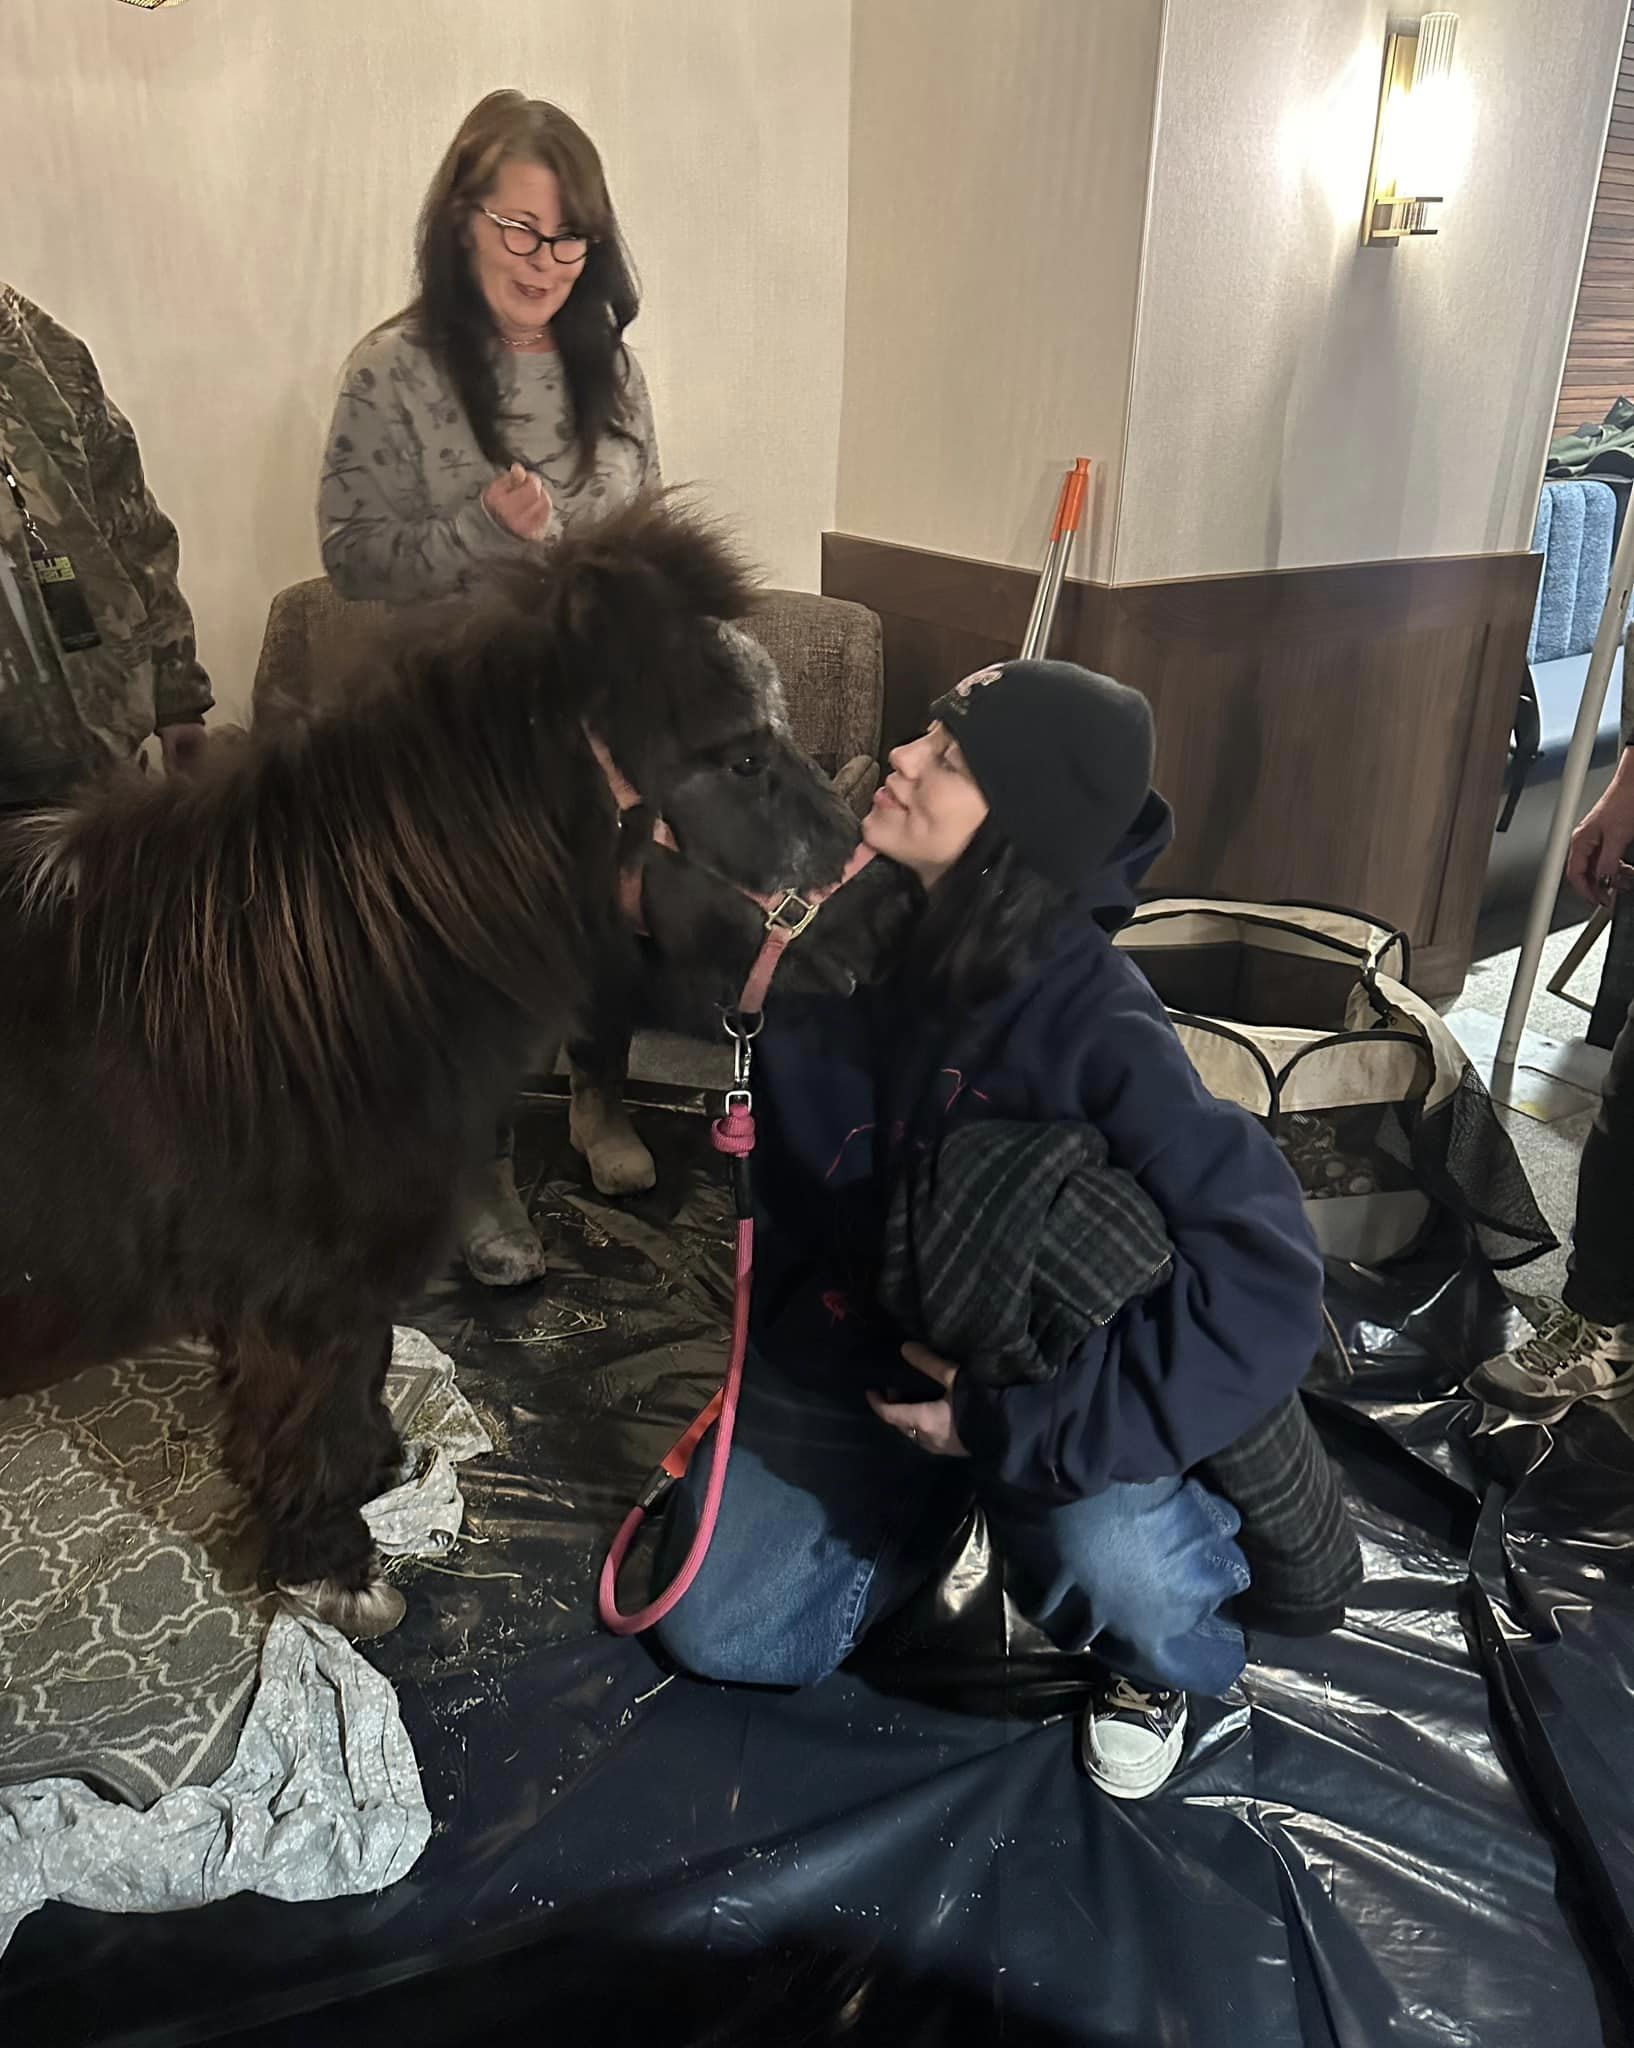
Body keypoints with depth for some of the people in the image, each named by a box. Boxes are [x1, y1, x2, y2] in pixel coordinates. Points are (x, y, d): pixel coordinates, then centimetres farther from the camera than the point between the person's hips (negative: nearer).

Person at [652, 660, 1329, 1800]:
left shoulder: (1096, 1024, -30)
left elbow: (1264, 1280, -35)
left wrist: (1021, 1420, -33)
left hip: (1020, 1375, -4)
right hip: (845, 1347, 4)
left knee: (1115, 1557, -33)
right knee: (723, 1637, 0)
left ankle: (1161, 1664, 8)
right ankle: (927, 1501, 29)